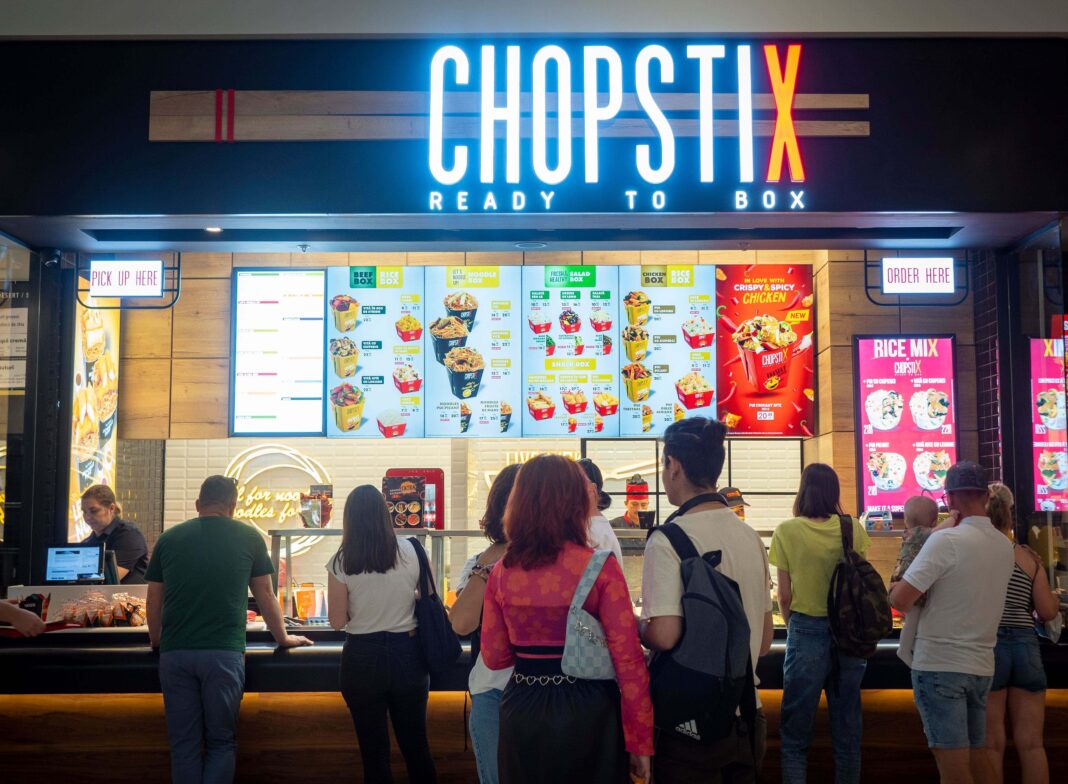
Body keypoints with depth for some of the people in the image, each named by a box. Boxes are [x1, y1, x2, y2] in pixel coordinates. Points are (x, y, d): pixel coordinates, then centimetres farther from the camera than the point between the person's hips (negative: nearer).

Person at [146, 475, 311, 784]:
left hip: (174, 653, 2)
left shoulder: (168, 539, 9)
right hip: (224, 652, -2)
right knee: (220, 743, 8)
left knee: (184, 744, 10)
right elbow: (265, 596, 11)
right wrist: (284, 638, 26)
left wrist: (157, 640, 33)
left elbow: (154, 600, 15)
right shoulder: (248, 537, 4)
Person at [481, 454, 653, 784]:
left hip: (521, 710, 3)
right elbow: (628, 659, -13)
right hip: (586, 710, -3)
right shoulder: (600, 567, -12)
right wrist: (640, 742, -6)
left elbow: (494, 657, 5)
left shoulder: (501, 571, -3)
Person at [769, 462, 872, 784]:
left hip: (807, 632, -3)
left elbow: (785, 596, -5)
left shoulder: (787, 531, -9)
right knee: (847, 727, 14)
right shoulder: (853, 529, -2)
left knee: (795, 732, 6)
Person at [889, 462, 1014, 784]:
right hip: (982, 666, 7)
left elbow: (900, 600, -20)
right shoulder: (1005, 546, 7)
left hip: (939, 664, -7)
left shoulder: (946, 540, -16)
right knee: (978, 755, 18)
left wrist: (896, 586, 2)